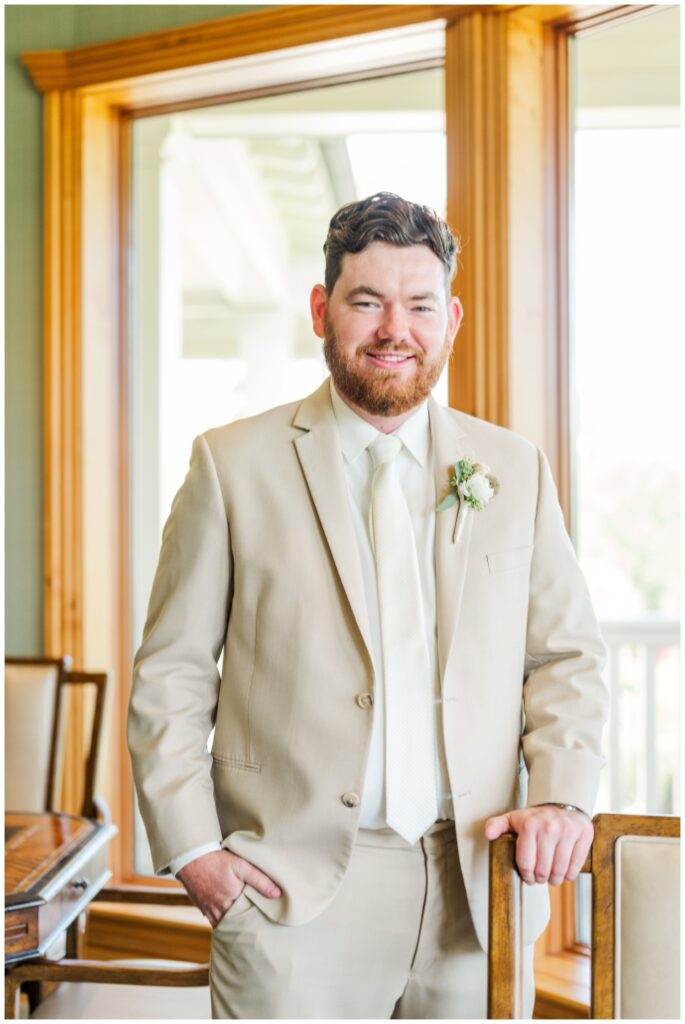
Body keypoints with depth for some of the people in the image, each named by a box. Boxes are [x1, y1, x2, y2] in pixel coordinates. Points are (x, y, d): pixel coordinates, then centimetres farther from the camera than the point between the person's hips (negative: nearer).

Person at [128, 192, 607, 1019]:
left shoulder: (513, 471, 9)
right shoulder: (233, 463, 2)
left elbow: (566, 655, 11)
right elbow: (170, 676, 2)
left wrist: (562, 795, -6)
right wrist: (190, 847, -6)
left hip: (477, 886, 3)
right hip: (295, 894, -2)